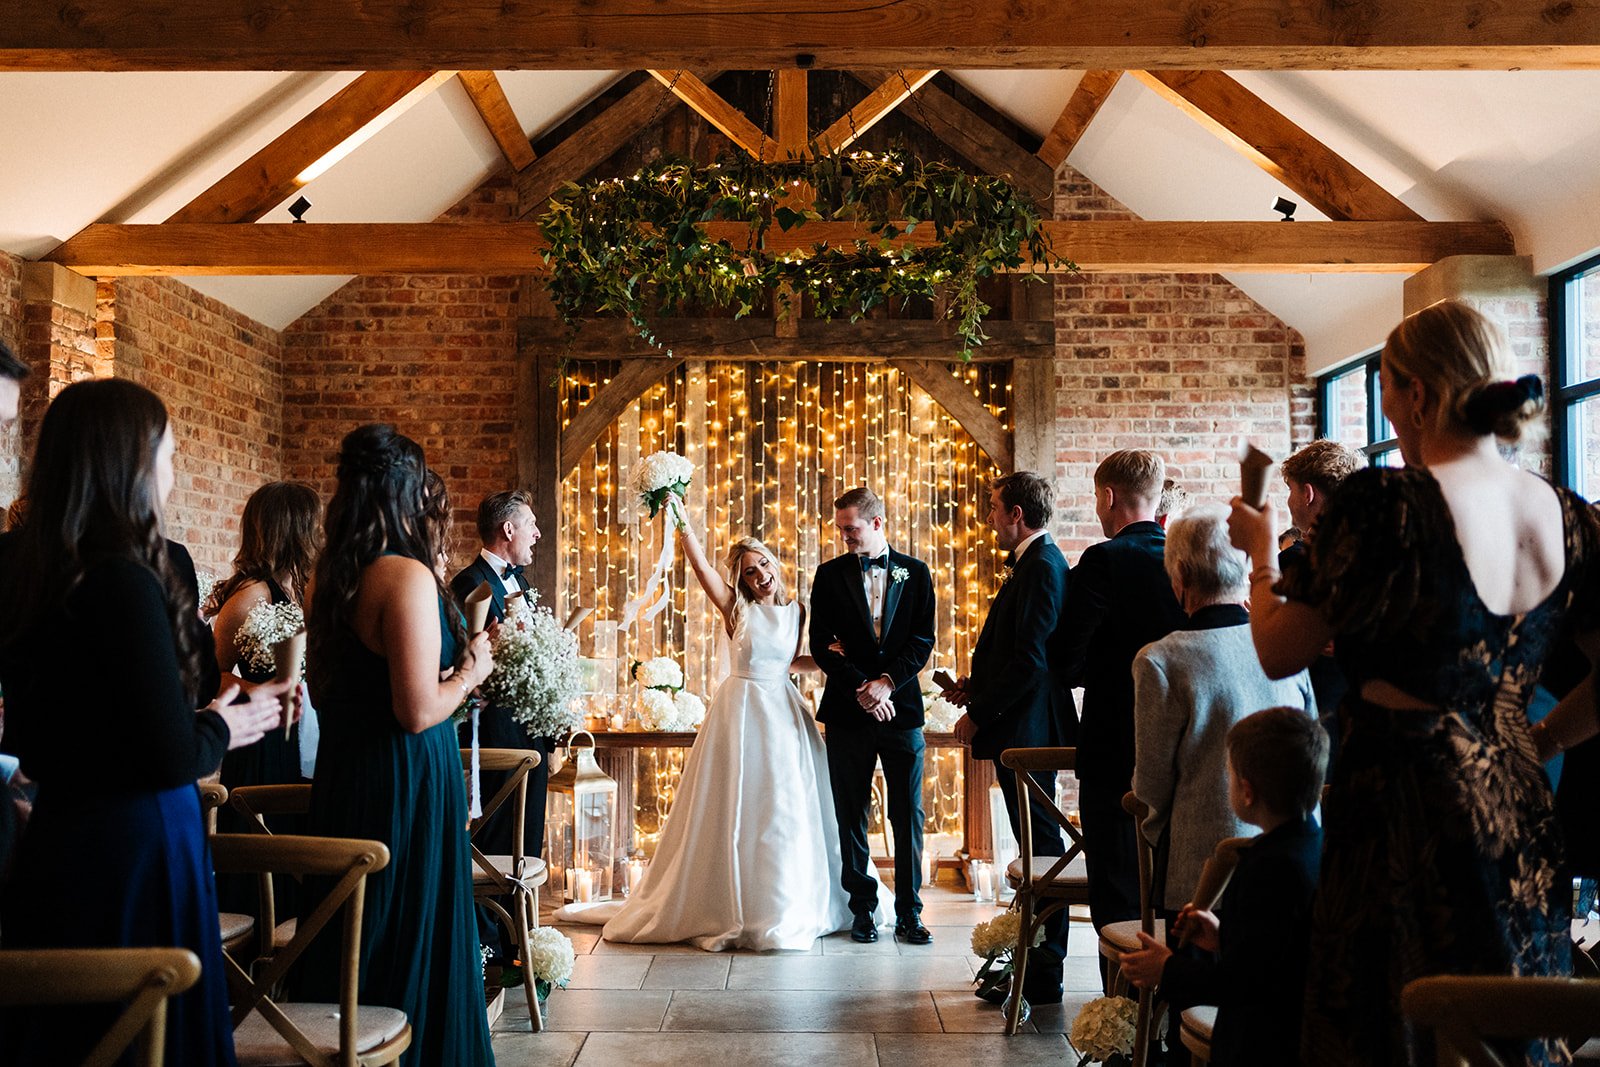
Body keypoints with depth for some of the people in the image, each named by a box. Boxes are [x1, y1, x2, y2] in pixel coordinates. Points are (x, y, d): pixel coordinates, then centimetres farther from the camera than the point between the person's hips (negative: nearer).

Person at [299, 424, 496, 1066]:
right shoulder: (407, 576, -19)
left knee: (353, 936, 18)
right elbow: (418, 711, -23)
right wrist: (470, 671, -5)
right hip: (407, 781, -8)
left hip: (341, 773, 9)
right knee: (412, 939, 4)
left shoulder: (332, 577, 6)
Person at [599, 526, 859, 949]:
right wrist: (682, 526, -22)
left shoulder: (796, 610, 8)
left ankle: (787, 910, 21)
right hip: (741, 711, -3)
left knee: (786, 811, 7)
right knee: (736, 811, 1)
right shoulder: (737, 609, -2)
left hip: (784, 712, 4)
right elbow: (701, 567, -14)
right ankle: (733, 911, 13)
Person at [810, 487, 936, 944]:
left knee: (909, 816, 2)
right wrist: (860, 687, -11)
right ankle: (863, 911, 15)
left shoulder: (915, 573, 6)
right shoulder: (830, 575, 6)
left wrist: (887, 681, -12)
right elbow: (821, 644, 0)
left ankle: (909, 914, 10)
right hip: (848, 711, 0)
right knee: (852, 815, 5)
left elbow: (923, 640, 1)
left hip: (901, 707, 0)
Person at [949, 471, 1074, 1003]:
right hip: (1021, 728, 10)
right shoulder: (1032, 563, 15)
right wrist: (976, 685, 9)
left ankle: (1043, 978, 5)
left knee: (1039, 847, -3)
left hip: (1027, 729, -10)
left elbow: (1029, 660, -23)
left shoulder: (1041, 567, -16)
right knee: (1035, 845, 15)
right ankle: (1035, 960, 25)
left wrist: (979, 714, -16)